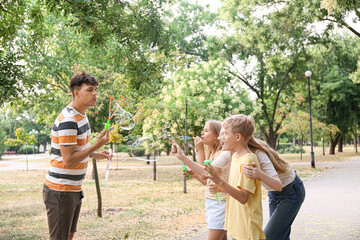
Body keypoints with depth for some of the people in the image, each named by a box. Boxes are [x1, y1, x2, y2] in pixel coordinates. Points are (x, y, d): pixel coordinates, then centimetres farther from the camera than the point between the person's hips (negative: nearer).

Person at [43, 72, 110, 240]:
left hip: (74, 189, 10)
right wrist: (97, 145, -25)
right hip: (61, 190, -10)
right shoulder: (68, 120, -21)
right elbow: (69, 160, -24)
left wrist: (95, 154, 9)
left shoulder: (81, 115, 10)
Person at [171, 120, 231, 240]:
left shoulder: (224, 154, -16)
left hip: (220, 204, -9)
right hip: (211, 202, 9)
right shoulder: (211, 154, 13)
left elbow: (207, 173, -28)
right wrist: (194, 174, -1)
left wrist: (200, 151, -28)